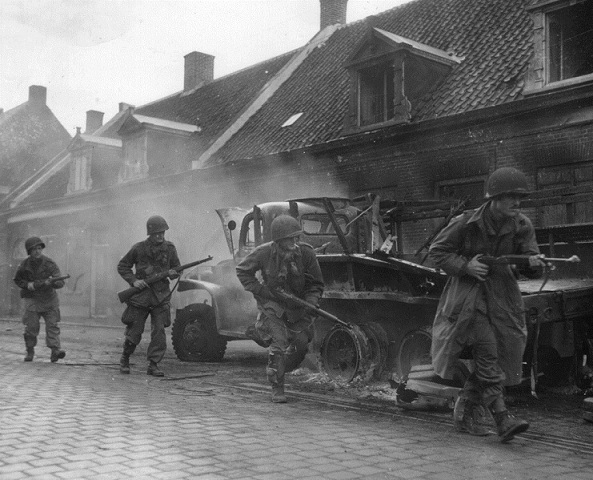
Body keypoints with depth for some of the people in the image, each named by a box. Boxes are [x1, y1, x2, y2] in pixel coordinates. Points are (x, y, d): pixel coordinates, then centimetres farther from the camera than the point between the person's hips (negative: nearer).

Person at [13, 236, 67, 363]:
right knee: (31, 327, 0)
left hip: (49, 299, -1)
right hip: (32, 299, 1)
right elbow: (17, 279, 11)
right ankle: (30, 352, 17)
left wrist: (52, 282, -40)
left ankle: (55, 351, -13)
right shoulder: (25, 265, -5)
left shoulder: (50, 264, -11)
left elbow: (60, 282, -18)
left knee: (53, 325, -10)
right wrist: (27, 285, -8)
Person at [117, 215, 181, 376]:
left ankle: (153, 365, 3)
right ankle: (124, 359, 28)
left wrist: (173, 273, -8)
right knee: (134, 332, 4)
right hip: (140, 295, -1)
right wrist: (133, 281, -8)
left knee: (159, 332, -6)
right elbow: (122, 266, 6)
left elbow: (177, 268, 16)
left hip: (161, 297, 2)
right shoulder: (139, 248, -2)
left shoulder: (169, 248, 5)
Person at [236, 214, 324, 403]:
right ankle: (277, 389, 2)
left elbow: (316, 283, -7)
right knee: (278, 344, -12)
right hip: (272, 303, -3)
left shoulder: (306, 253, -19)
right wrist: (260, 290, -16)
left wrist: (310, 302, -24)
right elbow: (242, 271, -5)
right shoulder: (264, 253, -22)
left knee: (302, 339, 8)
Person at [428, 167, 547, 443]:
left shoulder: (521, 226, -2)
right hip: (468, 295, -5)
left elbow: (530, 269, -2)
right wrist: (466, 266, -18)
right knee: (487, 353, -15)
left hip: (501, 297, 5)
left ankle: (465, 413, 22)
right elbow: (437, 251, -4)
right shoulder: (466, 223, -12)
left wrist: (534, 263, -26)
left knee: (498, 357, 7)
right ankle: (502, 420, -14)